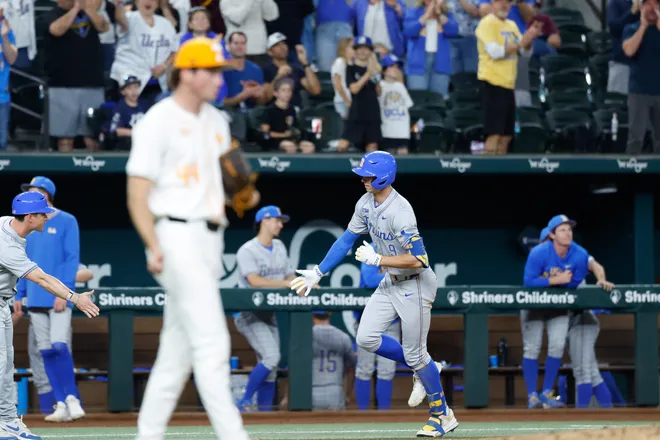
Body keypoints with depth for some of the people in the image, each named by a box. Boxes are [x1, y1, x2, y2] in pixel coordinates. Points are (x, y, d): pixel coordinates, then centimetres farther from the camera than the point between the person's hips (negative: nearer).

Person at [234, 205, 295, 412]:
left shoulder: (280, 248, 14)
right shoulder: (247, 251, -11)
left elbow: (290, 276, 14)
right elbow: (255, 281, -23)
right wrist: (286, 283, -26)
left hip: (269, 314, 8)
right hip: (249, 314, -8)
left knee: (270, 369, 4)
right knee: (271, 357, -21)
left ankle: (265, 411, 7)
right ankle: (245, 402, -11)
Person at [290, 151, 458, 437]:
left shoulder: (400, 212, -28)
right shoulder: (366, 204, -1)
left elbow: (418, 260, -31)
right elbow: (347, 239, 11)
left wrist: (377, 259, -27)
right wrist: (319, 272, 11)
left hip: (415, 284, -8)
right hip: (390, 282, 8)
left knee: (414, 354, -2)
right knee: (366, 339, 2)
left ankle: (443, 415, 14)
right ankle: (423, 370, 21)